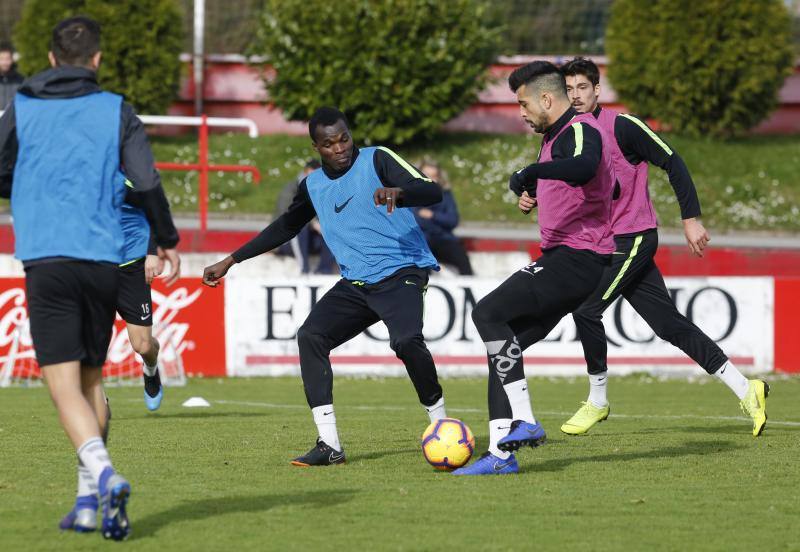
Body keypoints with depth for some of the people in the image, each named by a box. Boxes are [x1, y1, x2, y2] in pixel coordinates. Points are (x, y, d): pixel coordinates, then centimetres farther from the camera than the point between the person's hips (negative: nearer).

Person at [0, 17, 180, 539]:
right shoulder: (116, 111, 6)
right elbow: (147, 183, 0)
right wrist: (168, 239, 15)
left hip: (46, 260, -2)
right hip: (104, 261, 2)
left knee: (64, 384, -6)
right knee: (91, 379, 15)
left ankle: (103, 472, -30)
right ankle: (89, 500, 15)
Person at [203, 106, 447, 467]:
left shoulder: (377, 160, -3)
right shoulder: (313, 186, 13)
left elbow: (431, 192, -13)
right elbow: (285, 227, 28)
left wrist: (397, 191, -35)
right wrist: (230, 261, 29)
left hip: (401, 273, -6)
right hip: (355, 284, 6)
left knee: (407, 341, -31)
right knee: (310, 336, -14)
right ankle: (329, 446, -15)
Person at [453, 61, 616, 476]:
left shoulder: (580, 130, -13)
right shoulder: (555, 136, 20)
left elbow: (583, 168, -37)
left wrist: (533, 171, -38)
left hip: (577, 257, -11)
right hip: (560, 256, 11)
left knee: (489, 314, -19)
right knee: (505, 341, 6)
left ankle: (523, 421, -20)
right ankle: (501, 453, 3)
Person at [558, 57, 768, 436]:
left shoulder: (621, 126, -13)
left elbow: (672, 163, -11)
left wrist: (691, 219, -13)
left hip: (634, 238, -6)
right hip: (600, 245, 6)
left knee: (586, 308, -18)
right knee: (670, 325, 6)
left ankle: (597, 401, -1)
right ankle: (744, 388, 12)